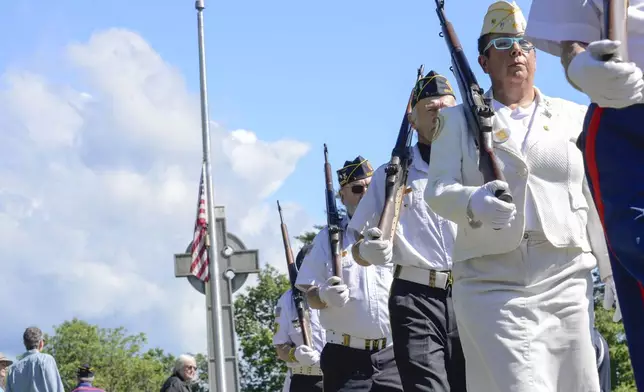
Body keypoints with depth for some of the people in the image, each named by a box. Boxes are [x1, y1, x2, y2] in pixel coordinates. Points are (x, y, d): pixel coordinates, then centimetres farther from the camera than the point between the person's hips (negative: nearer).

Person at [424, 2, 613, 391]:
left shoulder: (573, 117, 15)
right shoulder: (459, 120, 11)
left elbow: (595, 200, 17)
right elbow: (439, 190, -1)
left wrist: (613, 269, 11)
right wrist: (475, 203, -22)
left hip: (566, 282, 2)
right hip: (491, 284, -2)